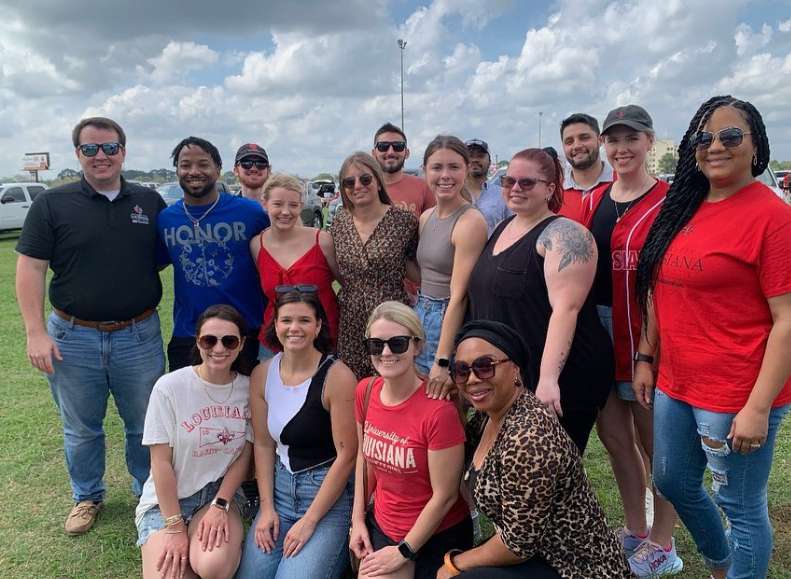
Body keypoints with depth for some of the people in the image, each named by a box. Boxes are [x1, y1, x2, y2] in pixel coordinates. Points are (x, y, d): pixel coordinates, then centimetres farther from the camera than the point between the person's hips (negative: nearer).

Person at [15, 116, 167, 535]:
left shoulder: (151, 202, 4)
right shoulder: (53, 204, -2)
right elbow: (30, 268, -4)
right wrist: (35, 332, -10)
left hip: (139, 337, 1)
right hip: (73, 338, 0)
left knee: (145, 426, 13)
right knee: (81, 430, 16)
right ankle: (87, 497, 38)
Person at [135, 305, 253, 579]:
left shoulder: (248, 389, -5)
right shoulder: (170, 387, -14)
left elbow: (244, 455, 0)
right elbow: (161, 462, -12)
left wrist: (220, 506, -11)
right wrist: (175, 528, -12)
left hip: (222, 492, 1)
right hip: (166, 499, -1)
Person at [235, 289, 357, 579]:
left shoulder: (338, 377, -17)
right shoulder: (262, 374, -1)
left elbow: (346, 456, -16)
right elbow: (263, 444, 5)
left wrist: (309, 521, -13)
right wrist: (266, 507, -1)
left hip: (329, 492, -5)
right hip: (280, 488, 5)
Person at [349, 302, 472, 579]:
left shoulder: (438, 409, -26)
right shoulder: (366, 390, -7)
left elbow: (445, 496, -19)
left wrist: (404, 552, -11)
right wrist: (358, 519, 4)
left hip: (437, 536, -4)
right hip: (382, 525, 4)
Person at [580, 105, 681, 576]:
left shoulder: (668, 201, -10)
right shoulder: (594, 201, 9)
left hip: (647, 336, -6)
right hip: (600, 332, 6)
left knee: (654, 440, 9)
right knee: (614, 435, 16)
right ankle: (635, 530, 38)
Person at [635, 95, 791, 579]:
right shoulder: (684, 208, 6)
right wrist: (646, 358, 11)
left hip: (735, 395, -8)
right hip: (675, 384, 8)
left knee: (741, 507, 10)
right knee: (673, 483, 24)